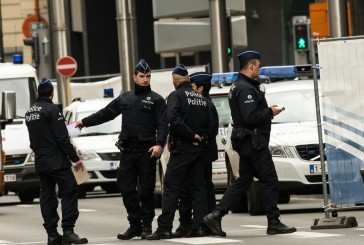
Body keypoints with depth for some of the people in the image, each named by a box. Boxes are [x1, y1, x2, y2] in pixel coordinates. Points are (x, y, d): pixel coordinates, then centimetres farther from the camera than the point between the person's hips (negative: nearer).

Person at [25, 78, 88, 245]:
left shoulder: (29, 112, 14)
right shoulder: (52, 110, -11)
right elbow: (62, 138, -15)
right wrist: (75, 158, -12)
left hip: (40, 162, 8)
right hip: (56, 161, -8)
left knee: (47, 196, 8)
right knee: (69, 191, -7)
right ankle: (68, 231, -16)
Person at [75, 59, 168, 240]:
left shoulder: (156, 100, 2)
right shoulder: (124, 99, 16)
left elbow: (163, 124, -7)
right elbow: (105, 113, 22)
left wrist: (159, 144, -21)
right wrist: (84, 122, 21)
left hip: (147, 151, -4)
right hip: (127, 150, 4)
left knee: (146, 189, -1)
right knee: (126, 188, 2)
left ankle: (146, 225, 9)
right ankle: (135, 224, 10)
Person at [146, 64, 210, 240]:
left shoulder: (176, 95, -7)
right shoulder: (201, 98, 13)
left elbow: (173, 119, -21)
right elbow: (209, 122, 11)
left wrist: (191, 135, -15)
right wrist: (199, 137, 6)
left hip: (182, 148, -6)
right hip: (200, 148, 6)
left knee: (172, 188, -6)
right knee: (198, 187, 10)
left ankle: (164, 228, -10)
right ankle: (200, 225, 6)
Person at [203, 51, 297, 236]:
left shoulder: (238, 86, 17)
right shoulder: (245, 89, -17)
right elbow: (250, 117, -25)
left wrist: (267, 110, 11)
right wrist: (270, 112, -13)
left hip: (245, 142, 11)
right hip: (253, 142, -11)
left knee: (243, 181, 12)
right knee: (270, 181, -3)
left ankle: (215, 216, 5)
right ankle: (274, 223, 1)